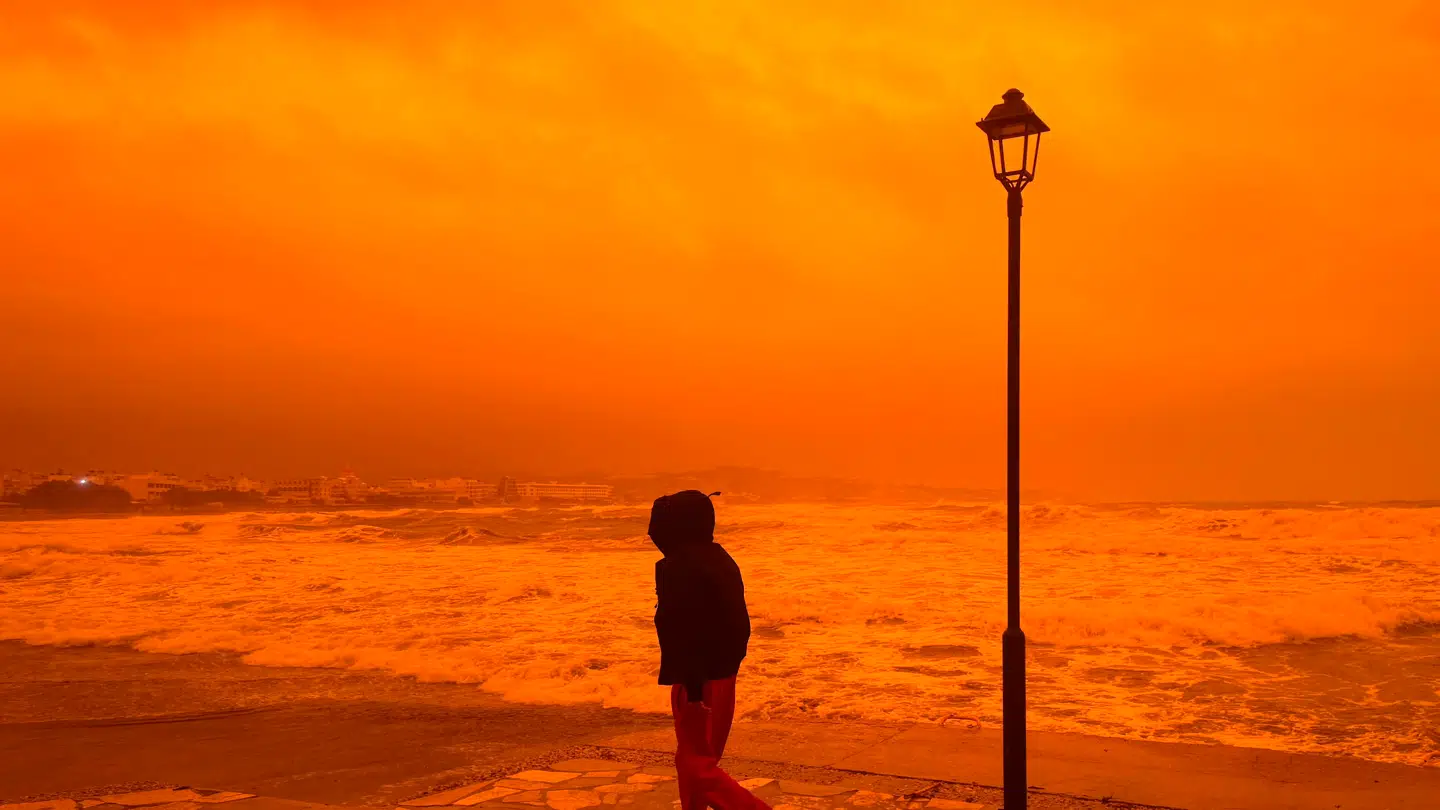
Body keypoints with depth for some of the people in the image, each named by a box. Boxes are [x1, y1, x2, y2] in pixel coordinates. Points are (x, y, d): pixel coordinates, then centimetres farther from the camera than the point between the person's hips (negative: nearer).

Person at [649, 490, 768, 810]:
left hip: (698, 680, -9)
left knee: (697, 766, -3)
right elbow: (739, 623, 15)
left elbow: (682, 630, -23)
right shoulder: (720, 559, 10)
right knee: (694, 758, 19)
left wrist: (693, 687, -22)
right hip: (724, 674, 9)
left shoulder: (678, 568, -19)